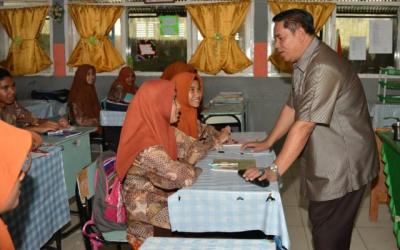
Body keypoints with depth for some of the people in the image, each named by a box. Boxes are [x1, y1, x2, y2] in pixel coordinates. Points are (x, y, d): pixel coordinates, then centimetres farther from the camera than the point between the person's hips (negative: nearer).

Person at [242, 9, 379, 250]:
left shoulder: (323, 67, -26)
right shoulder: (303, 63, 8)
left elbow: (304, 126, -29)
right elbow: (291, 108, 15)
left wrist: (274, 171, -27)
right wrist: (267, 143, 16)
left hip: (344, 165, -9)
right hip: (326, 160, 9)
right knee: (320, 219, 18)